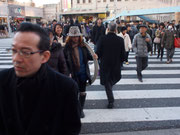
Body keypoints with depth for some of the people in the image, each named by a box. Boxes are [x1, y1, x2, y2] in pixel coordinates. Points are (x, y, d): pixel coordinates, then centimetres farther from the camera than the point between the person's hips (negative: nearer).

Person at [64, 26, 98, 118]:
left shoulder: (83, 45, 1)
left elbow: (87, 56, 10)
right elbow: (65, 61, -8)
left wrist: (92, 56, -13)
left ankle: (81, 109, 30)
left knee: (82, 92, 12)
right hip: (73, 73, -3)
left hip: (83, 72, 3)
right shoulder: (67, 47, -8)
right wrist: (68, 73, -15)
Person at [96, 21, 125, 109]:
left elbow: (98, 52, -8)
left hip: (105, 65, -2)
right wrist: (120, 62, 13)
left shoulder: (102, 39, -14)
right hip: (116, 64, 2)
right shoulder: (120, 40, -9)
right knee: (113, 80, 23)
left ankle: (111, 101, 5)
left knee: (107, 83, 8)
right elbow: (123, 54, -2)